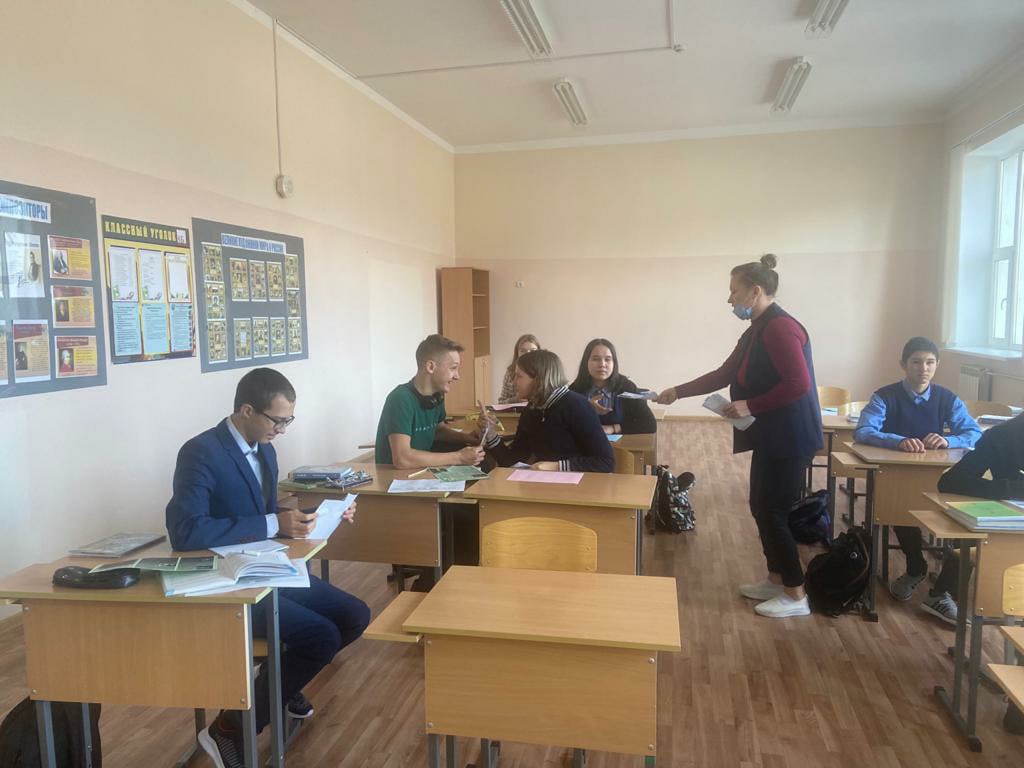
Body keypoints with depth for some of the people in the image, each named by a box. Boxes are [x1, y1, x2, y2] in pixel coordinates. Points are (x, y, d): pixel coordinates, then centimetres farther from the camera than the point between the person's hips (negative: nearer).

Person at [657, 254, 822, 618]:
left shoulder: (780, 327, -19)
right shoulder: (757, 331, 13)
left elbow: (798, 384, -26)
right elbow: (725, 374, 18)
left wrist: (750, 406, -21)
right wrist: (678, 392, 16)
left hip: (788, 438, -10)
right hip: (770, 437, 10)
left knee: (773, 512, -2)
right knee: (762, 508, 15)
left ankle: (796, 595, 10)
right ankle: (776, 580, 29)